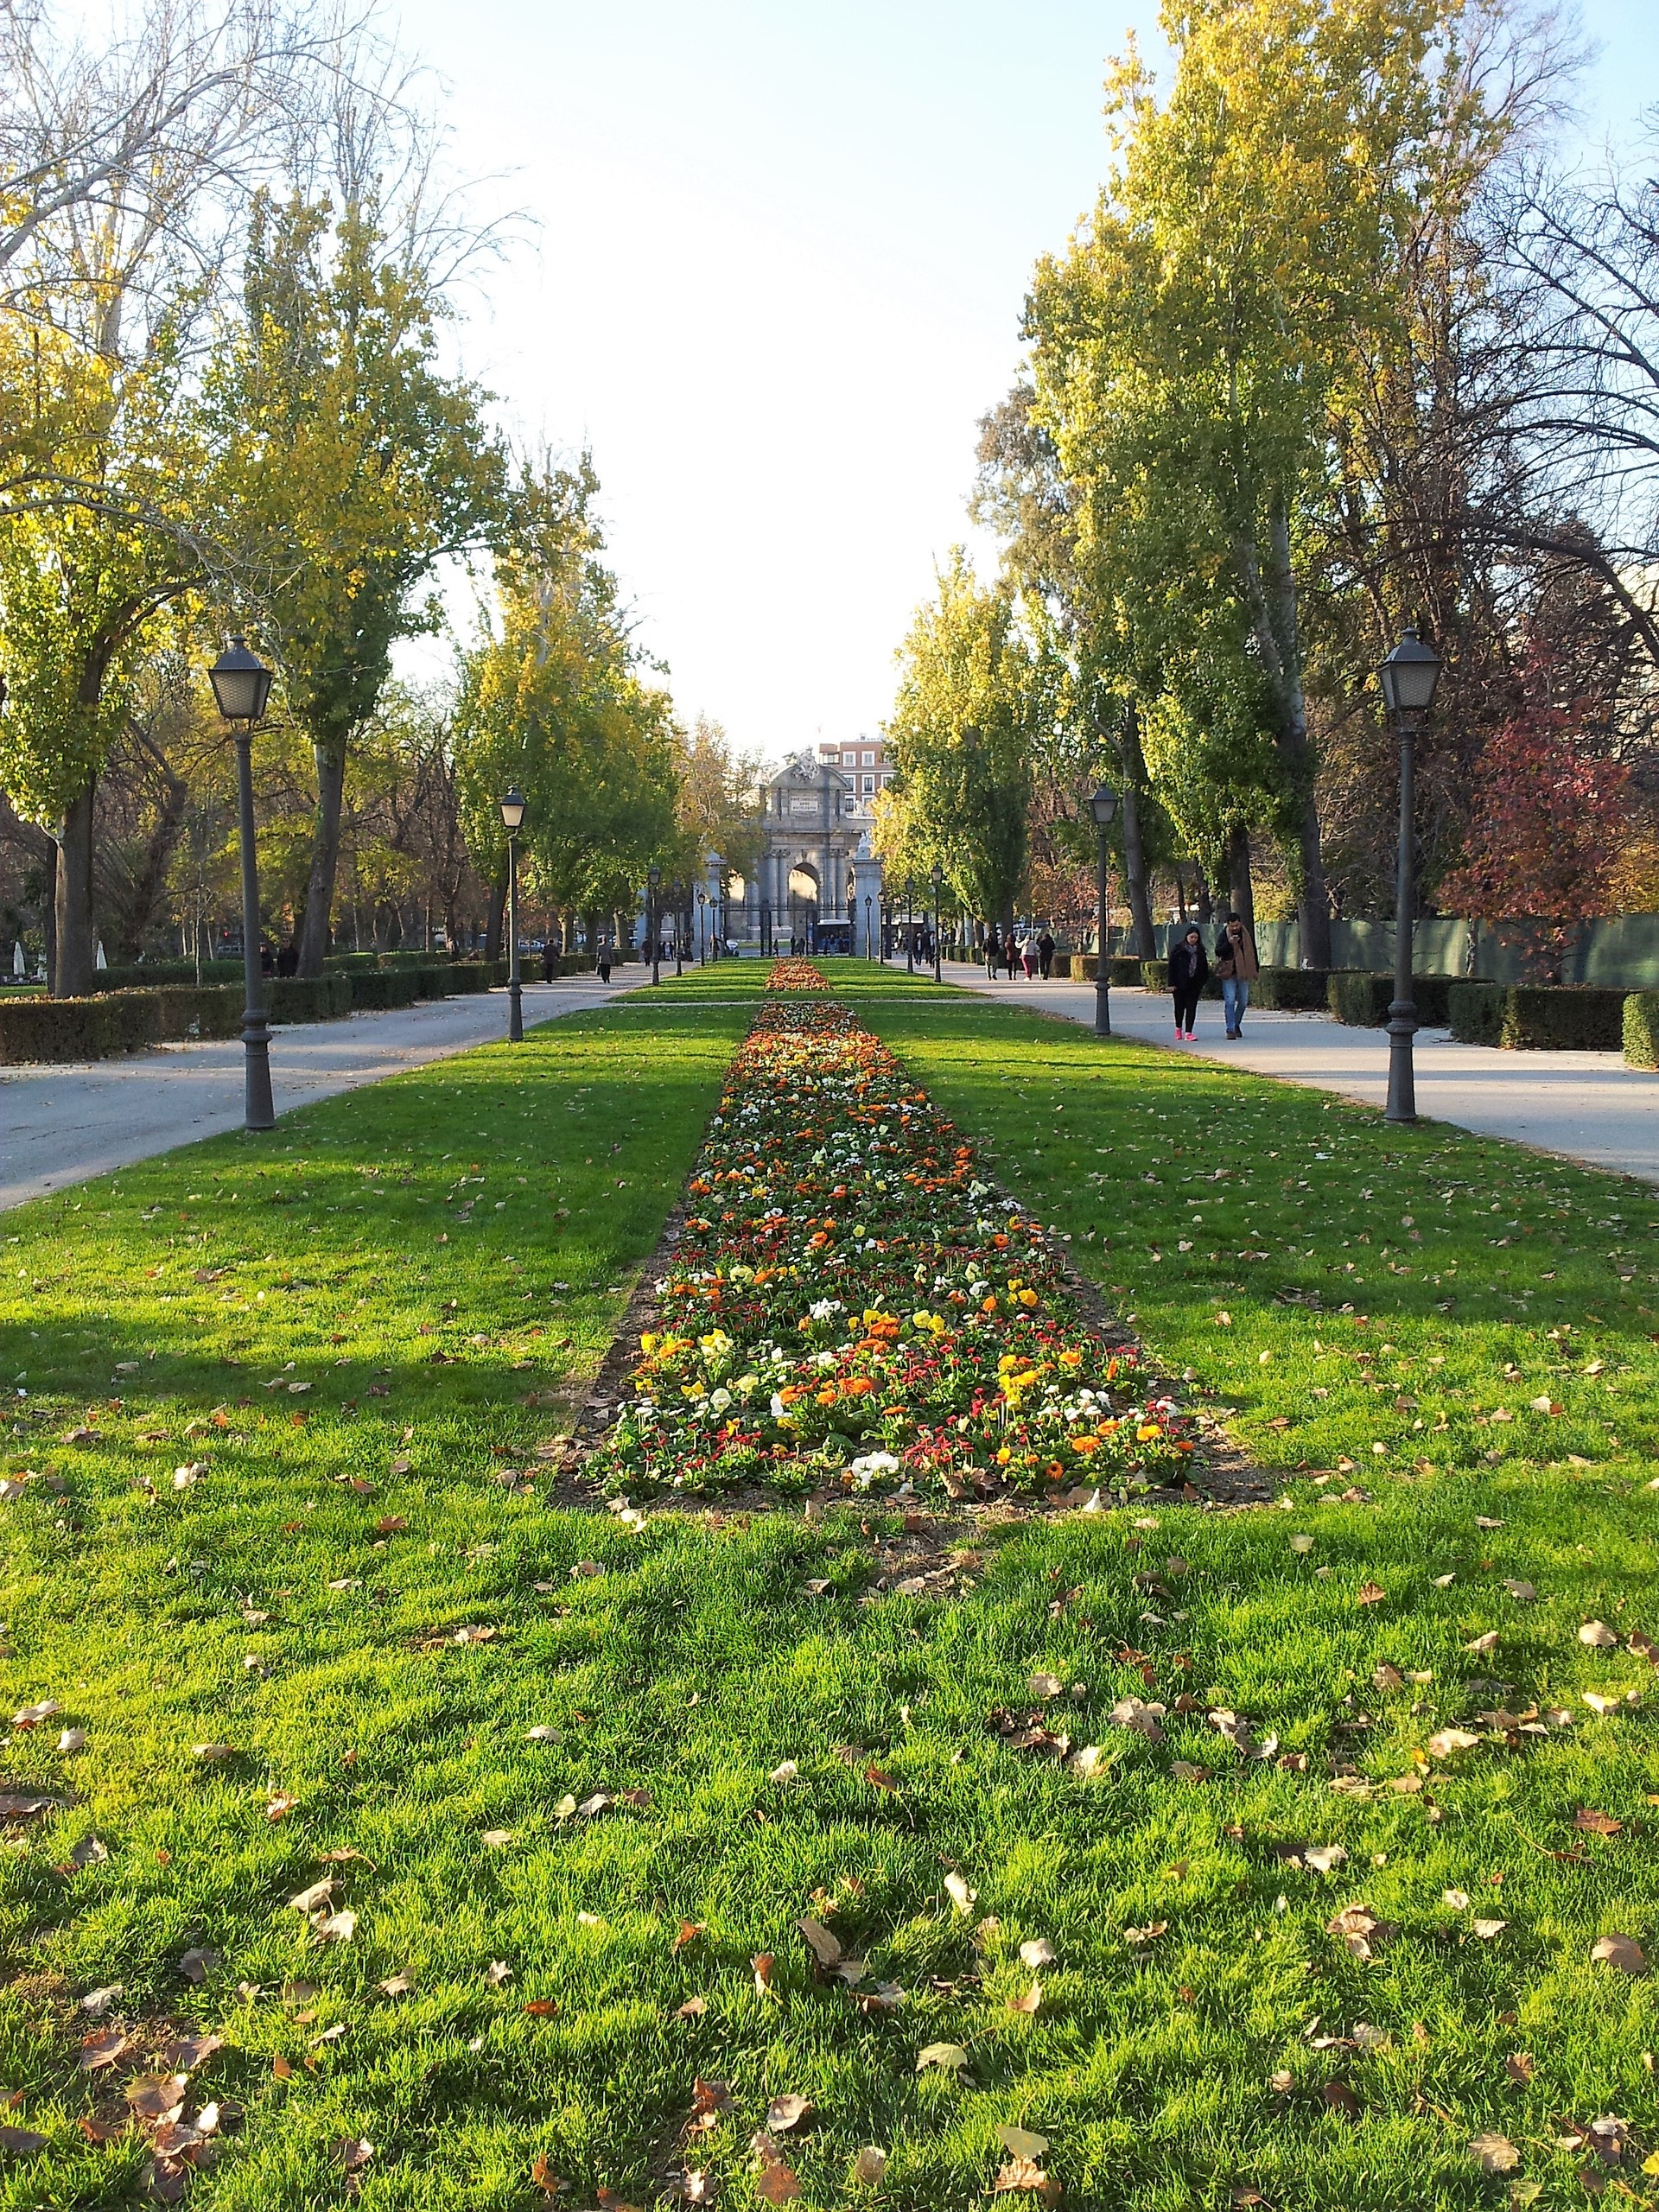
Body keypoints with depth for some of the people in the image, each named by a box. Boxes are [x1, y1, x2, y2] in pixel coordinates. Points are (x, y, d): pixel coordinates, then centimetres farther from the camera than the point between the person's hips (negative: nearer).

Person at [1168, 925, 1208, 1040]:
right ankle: (1178, 1028, 30)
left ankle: (1188, 1032, -8)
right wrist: (1172, 983, -10)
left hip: (1194, 983, 2)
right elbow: (1171, 966, -5)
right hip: (1180, 983, -2)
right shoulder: (1179, 948, -3)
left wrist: (1204, 981, 7)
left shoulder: (1200, 950, 8)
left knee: (1191, 1007, -5)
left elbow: (1204, 966, 14)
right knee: (1180, 1006, 9)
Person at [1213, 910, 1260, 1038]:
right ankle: (1230, 1029, -8)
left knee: (1243, 1001, 9)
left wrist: (1256, 969, 18)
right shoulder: (1223, 935, -2)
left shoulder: (1247, 935, 9)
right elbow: (1218, 951, -10)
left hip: (1243, 973, 4)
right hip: (1228, 974, -4)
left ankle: (1236, 1024, 28)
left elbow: (1253, 952, 18)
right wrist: (1229, 943, -24)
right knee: (1230, 1001, -10)